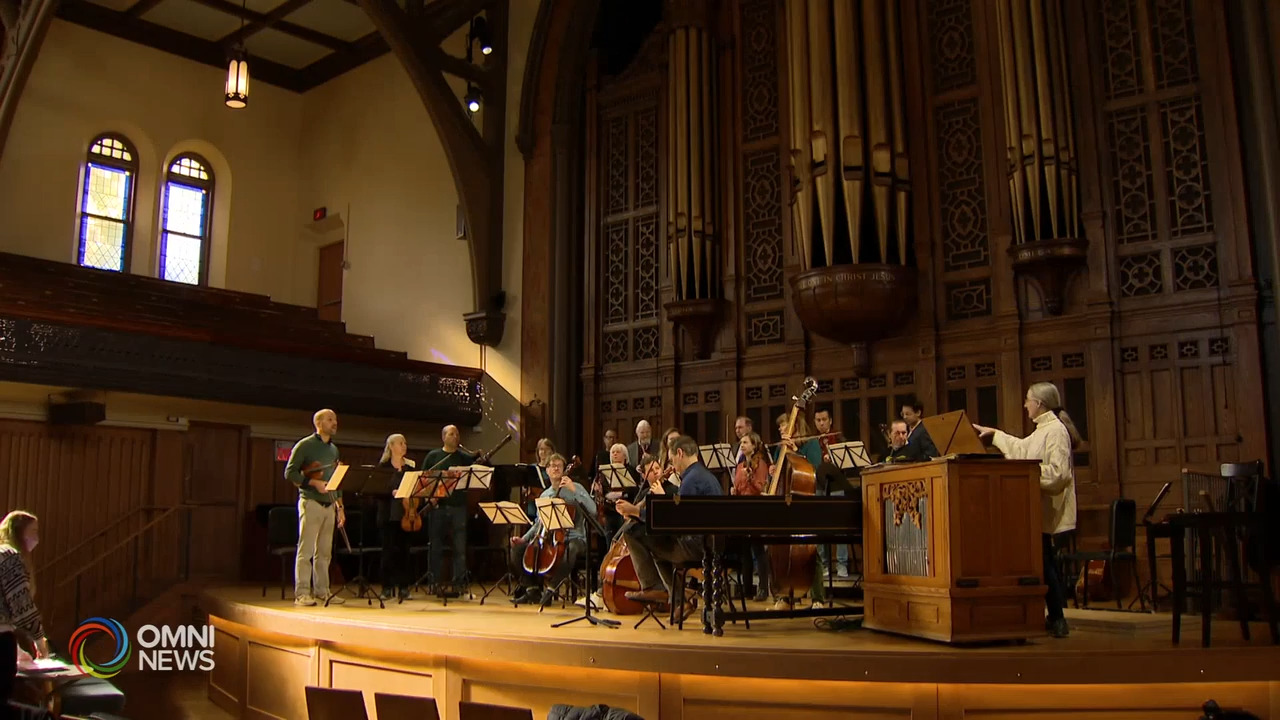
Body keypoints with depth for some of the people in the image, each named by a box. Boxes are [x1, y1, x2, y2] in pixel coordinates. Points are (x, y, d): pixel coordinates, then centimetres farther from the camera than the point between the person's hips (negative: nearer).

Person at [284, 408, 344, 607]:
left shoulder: (334, 449, 17)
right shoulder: (304, 445, -3)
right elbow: (290, 472, -8)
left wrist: (340, 506, 16)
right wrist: (313, 482, -19)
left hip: (329, 505, 6)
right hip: (311, 503, -6)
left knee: (324, 551, 8)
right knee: (306, 550, -6)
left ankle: (321, 590, 14)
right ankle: (301, 593, -3)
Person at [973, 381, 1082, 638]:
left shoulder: (1056, 430, -16)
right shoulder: (1044, 430, 15)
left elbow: (1058, 472, -24)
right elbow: (1022, 448, 32)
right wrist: (994, 434, 36)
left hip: (1047, 509, -10)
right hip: (1041, 508, 10)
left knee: (1043, 562, -9)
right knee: (1043, 560, 12)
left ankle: (1057, 620, -4)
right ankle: (1055, 617, 19)